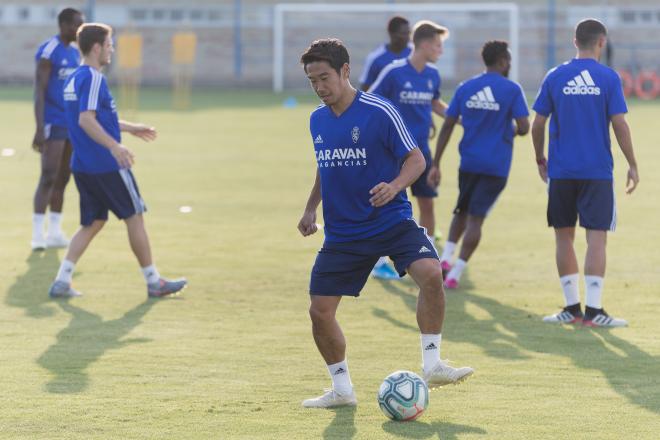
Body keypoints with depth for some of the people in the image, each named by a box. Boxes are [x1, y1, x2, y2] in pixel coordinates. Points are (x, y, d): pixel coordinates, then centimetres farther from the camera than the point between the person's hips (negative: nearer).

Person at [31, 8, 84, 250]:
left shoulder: (75, 52, 14)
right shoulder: (48, 51, -12)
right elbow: (39, 91, -15)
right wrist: (40, 129, -20)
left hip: (72, 124, 8)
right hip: (53, 123, -8)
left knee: (63, 179, 9)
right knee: (48, 178, -11)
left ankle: (54, 232, 14)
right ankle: (38, 234, -9)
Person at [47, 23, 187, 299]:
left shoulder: (74, 80, 15)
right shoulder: (93, 79, -15)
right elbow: (86, 120, -27)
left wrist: (130, 128, 34)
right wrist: (115, 146, -35)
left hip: (83, 166, 9)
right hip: (107, 166, -9)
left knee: (92, 223, 13)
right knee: (134, 217, 2)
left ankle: (62, 281, 2)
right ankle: (154, 282, 10)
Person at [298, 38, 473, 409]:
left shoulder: (379, 112, -12)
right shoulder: (317, 120, 7)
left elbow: (416, 159, -10)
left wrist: (394, 186, -28)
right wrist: (311, 208, 16)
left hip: (391, 221, -5)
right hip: (342, 232, 5)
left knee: (430, 273, -29)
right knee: (320, 311, -2)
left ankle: (432, 365, -17)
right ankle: (342, 389, 17)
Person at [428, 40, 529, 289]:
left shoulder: (465, 88, 4)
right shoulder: (511, 90, -7)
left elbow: (447, 127, 3)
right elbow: (524, 127, -13)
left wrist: (436, 164, 6)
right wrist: (513, 132, 12)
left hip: (469, 163, 4)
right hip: (496, 166, -3)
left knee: (462, 212, 22)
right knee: (476, 218, -1)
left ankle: (446, 257, 4)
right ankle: (455, 274, -5)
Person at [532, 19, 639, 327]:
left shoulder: (555, 77, 2)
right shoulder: (608, 78, -4)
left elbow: (538, 125, 3)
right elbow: (619, 124, -6)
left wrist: (540, 159, 18)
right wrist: (632, 165, 2)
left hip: (561, 172, 2)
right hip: (597, 171, -2)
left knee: (564, 237, 11)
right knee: (596, 238, -1)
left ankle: (572, 307, 12)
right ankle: (593, 310, -7)